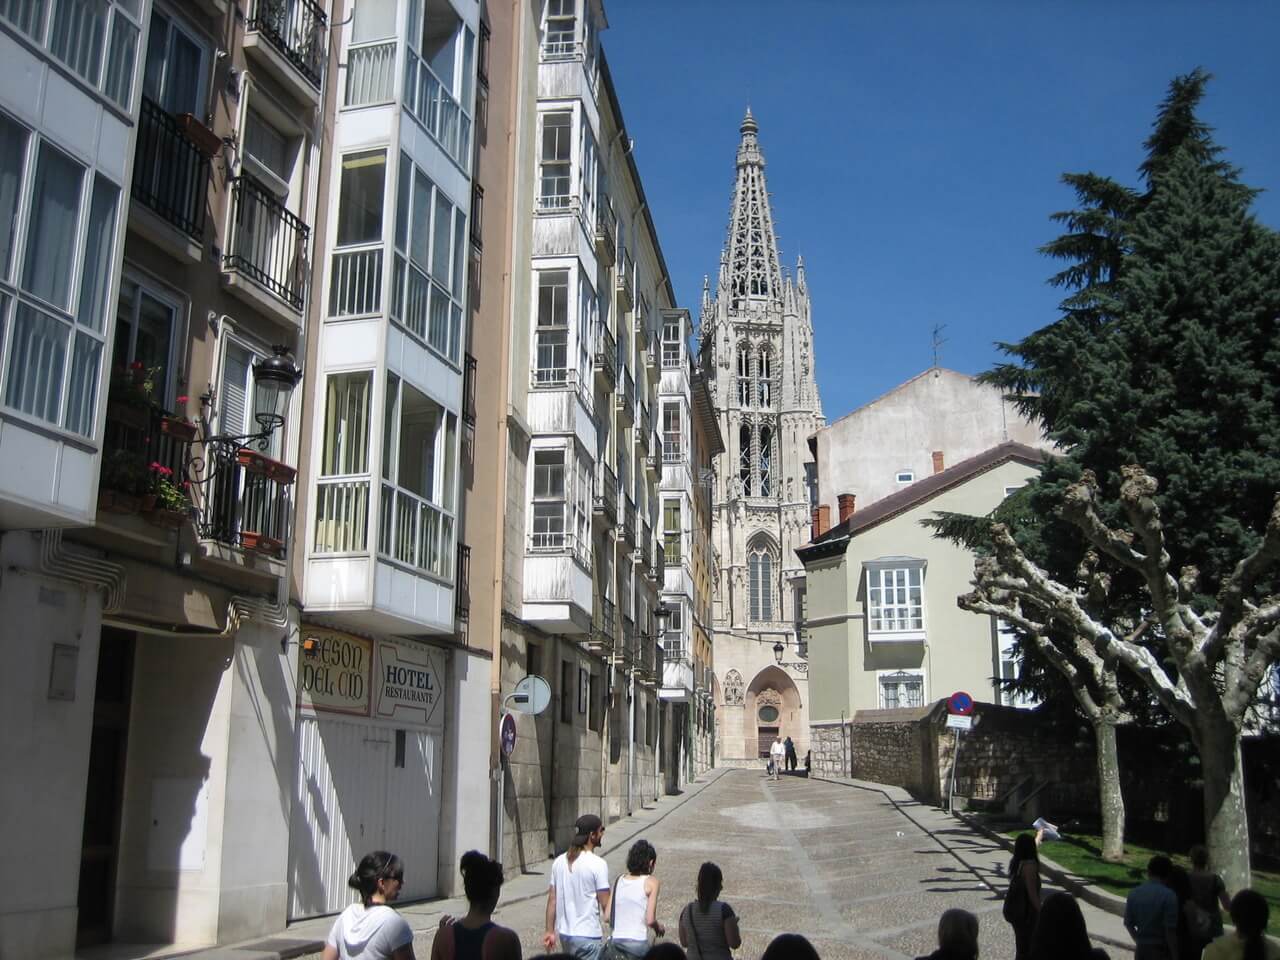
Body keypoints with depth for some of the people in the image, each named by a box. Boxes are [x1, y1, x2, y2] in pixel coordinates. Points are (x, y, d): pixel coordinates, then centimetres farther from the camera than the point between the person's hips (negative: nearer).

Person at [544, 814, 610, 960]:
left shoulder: (559, 862, 4)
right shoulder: (598, 864, -14)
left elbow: (552, 900, 7)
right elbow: (605, 904, -13)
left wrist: (550, 931, 12)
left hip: (564, 933, 7)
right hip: (589, 936, -7)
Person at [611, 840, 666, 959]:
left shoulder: (619, 880, 10)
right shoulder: (651, 882, -3)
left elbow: (607, 917, 8)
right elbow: (650, 920, -9)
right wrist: (659, 928, 11)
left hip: (616, 941, 5)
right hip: (637, 942, -5)